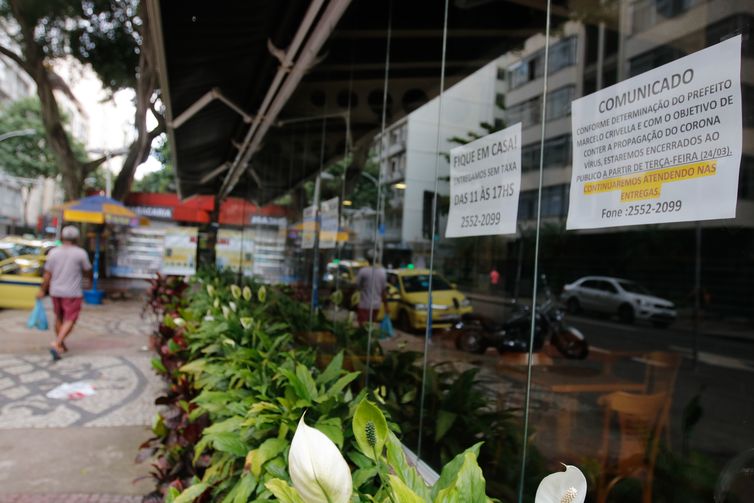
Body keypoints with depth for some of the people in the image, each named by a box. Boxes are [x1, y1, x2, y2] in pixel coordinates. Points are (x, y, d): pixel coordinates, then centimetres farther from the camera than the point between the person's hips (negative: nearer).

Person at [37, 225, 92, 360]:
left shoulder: (53, 252, -2)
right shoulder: (80, 253, -11)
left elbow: (47, 274, -1)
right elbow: (87, 270, 2)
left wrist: (42, 291, 6)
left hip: (56, 291, 4)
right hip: (72, 293, -4)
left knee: (59, 317, 20)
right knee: (69, 321, 1)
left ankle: (61, 345, 29)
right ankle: (56, 344, -16)